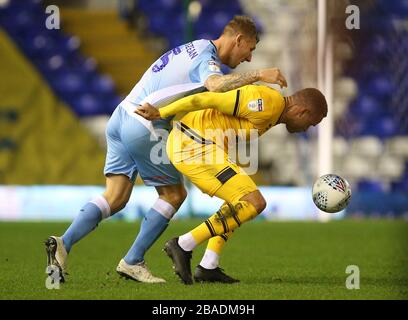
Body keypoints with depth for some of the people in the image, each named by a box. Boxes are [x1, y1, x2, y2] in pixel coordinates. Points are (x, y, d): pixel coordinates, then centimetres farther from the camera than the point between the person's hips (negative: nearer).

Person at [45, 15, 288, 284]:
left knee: (115, 198, 5)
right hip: (144, 128, -9)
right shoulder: (207, 59, -12)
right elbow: (216, 85, -35)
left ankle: (63, 244, -10)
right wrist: (258, 75, -32)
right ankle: (132, 262, 4)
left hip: (121, 117, 9)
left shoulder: (195, 48, 18)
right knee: (174, 194, 6)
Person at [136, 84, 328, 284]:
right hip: (195, 147, -11)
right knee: (254, 203, -12)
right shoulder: (266, 103, -14)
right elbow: (208, 99, -17)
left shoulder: (273, 106, 19)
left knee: (239, 201, 20)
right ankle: (183, 246, -11)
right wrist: (160, 113, -13)